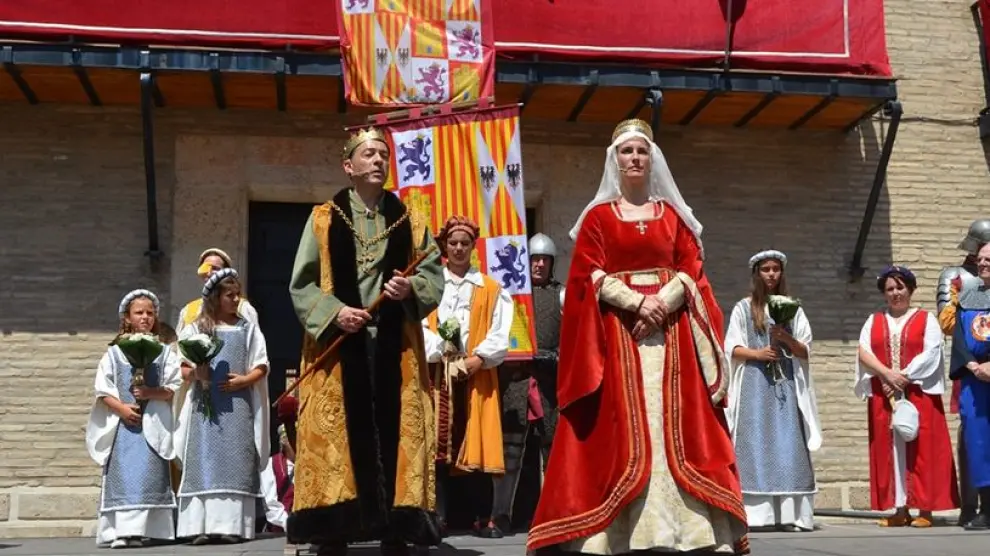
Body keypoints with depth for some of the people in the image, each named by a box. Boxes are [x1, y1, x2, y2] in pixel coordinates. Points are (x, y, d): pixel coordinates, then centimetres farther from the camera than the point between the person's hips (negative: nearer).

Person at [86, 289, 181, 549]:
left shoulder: (164, 351, 8)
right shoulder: (115, 352, 9)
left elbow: (174, 387, 2)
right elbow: (103, 389, 4)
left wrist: (151, 392, -15)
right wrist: (121, 408, -11)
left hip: (153, 423, -1)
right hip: (122, 421, 1)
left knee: (148, 474, -7)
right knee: (122, 474, -4)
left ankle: (139, 530, -6)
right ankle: (120, 531, -4)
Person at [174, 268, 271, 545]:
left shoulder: (248, 328, 9)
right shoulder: (196, 329, 7)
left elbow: (262, 367, 6)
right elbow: (182, 368, 6)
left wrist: (242, 380, -11)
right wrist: (195, 373, -15)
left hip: (237, 404, 0)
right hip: (205, 404, 0)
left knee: (234, 462, -5)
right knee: (204, 461, -4)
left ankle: (231, 525, -6)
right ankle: (201, 526, -5)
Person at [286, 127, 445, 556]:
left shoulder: (410, 221, 11)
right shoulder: (323, 219, 6)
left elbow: (435, 278, 8)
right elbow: (300, 284, 3)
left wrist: (411, 289, -14)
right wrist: (333, 312, -14)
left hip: (395, 347, 2)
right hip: (338, 345, -1)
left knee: (395, 437, 0)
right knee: (337, 438, -2)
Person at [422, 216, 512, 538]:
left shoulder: (491, 289, 12)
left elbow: (500, 334, 3)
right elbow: (420, 326, -1)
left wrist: (478, 358, -11)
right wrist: (442, 355, -14)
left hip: (477, 374, 0)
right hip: (438, 373, 0)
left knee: (477, 443, -2)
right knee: (439, 443, -4)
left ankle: (483, 518, 3)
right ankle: (438, 516, -1)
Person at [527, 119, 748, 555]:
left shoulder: (672, 213, 15)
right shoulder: (598, 216, 9)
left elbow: (692, 270, 7)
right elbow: (590, 276, -1)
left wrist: (663, 301, -12)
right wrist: (637, 302, -14)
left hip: (672, 328, 2)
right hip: (618, 329, -2)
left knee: (676, 422, -4)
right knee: (622, 424, -8)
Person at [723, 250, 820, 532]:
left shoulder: (792, 309, 14)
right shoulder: (744, 307, 9)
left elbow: (806, 352, 9)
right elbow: (731, 348, 3)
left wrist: (785, 338, -10)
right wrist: (756, 353, -14)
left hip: (785, 383, 2)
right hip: (754, 383, -2)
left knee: (787, 445, -6)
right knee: (754, 445, -9)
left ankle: (788, 514, -9)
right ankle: (751, 513, -12)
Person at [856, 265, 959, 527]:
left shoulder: (926, 319, 7)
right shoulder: (873, 321, 14)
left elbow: (930, 353, -6)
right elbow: (864, 352, 1)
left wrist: (903, 377, -15)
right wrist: (886, 374, -14)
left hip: (918, 395, -3)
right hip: (884, 396, 3)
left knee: (921, 449, -5)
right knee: (890, 449, 0)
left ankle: (925, 510, -3)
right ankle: (900, 509, 3)